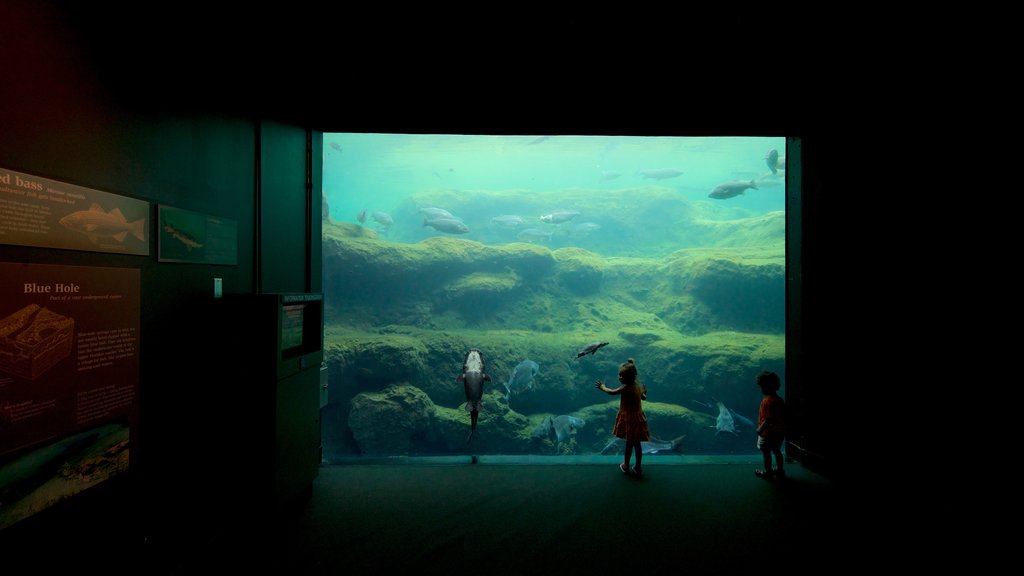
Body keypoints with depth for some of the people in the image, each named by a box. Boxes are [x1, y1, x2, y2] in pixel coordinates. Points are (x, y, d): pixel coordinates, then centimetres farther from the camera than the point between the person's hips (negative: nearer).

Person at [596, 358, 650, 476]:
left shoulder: (626, 388, -25)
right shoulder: (638, 385, -2)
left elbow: (611, 392, -13)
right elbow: (644, 397, 15)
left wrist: (602, 387, 6)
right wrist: (644, 391, 38)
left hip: (629, 418, -7)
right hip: (637, 417, 7)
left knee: (629, 443, 8)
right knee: (637, 444, 14)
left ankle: (626, 466, 24)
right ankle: (638, 468, 22)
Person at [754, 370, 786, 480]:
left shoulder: (768, 401, -24)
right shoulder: (779, 399, 3)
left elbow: (769, 419, -27)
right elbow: (783, 416, 10)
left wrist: (760, 429, -18)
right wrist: (783, 427, 21)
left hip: (768, 432, -8)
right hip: (779, 431, 8)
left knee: (766, 452, 6)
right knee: (777, 451, 19)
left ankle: (768, 472, 16)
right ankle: (780, 471, 30)